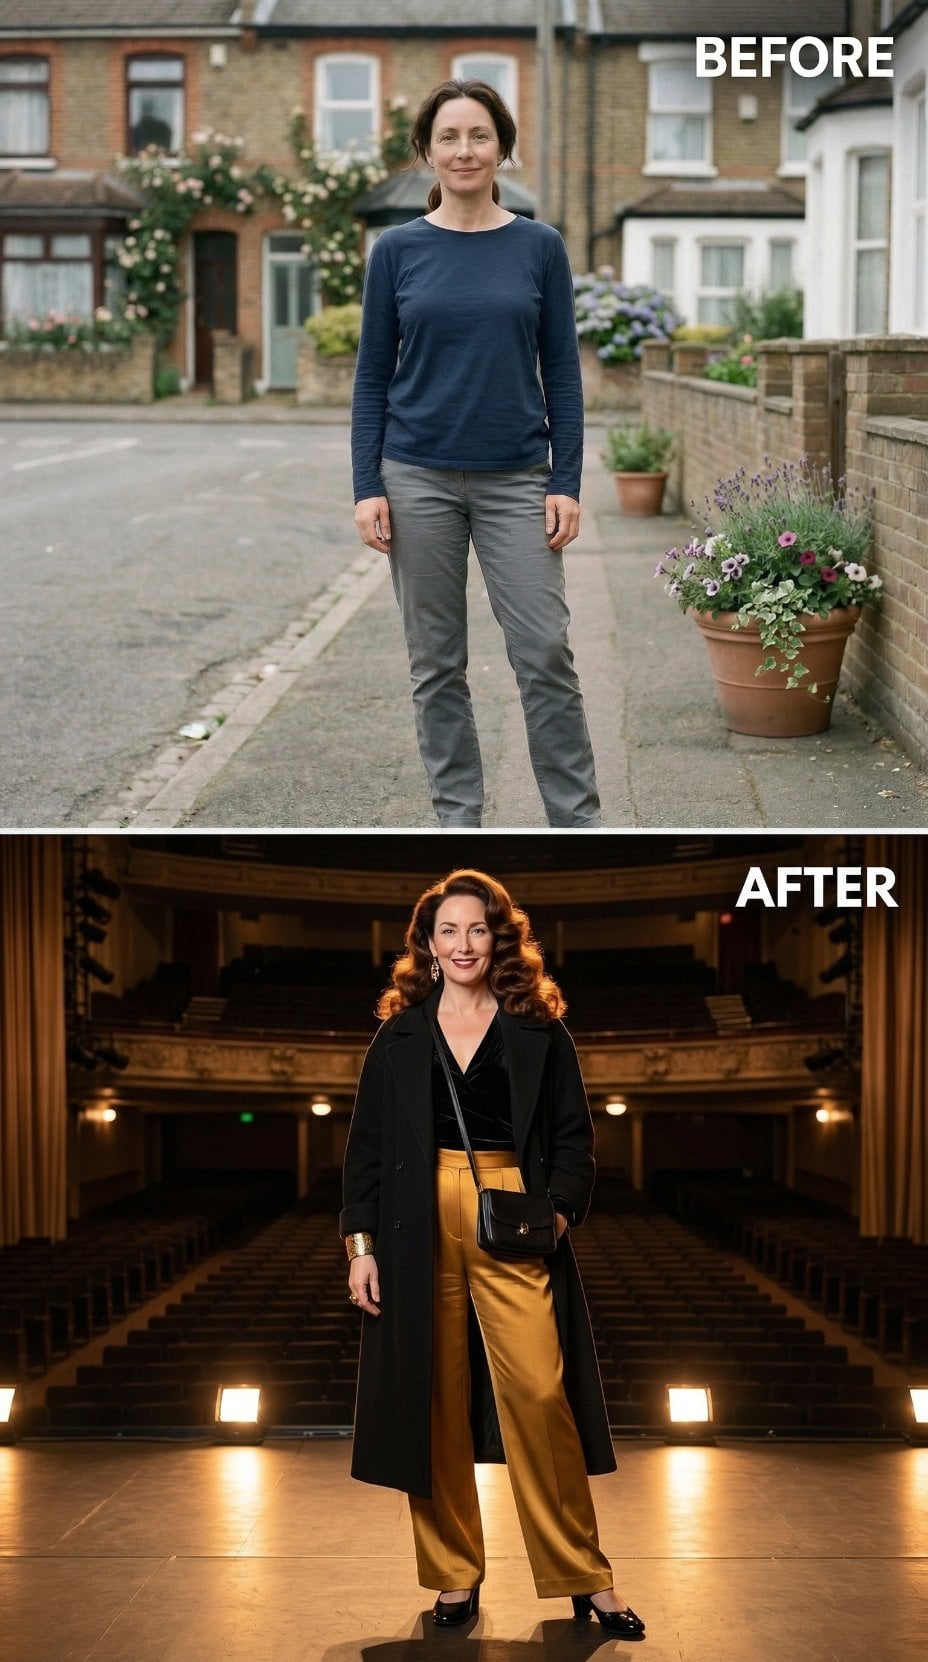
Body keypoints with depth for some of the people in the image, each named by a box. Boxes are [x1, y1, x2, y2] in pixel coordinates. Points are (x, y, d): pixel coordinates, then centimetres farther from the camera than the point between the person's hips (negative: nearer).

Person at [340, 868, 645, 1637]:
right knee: (434, 1401, 4)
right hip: (421, 1230, 2)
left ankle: (584, 1576, 2)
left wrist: (555, 1211, -10)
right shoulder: (398, 1036, 9)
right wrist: (360, 1246, 3)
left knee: (540, 1394, -8)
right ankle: (454, 1575, 15)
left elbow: (574, 1139, 6)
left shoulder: (539, 1032, 6)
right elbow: (366, 1147, 10)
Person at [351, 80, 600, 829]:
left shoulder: (540, 247, 1)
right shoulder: (397, 249, 1)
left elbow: (562, 372, 2)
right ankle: (457, 819, 16)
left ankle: (578, 823, 6)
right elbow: (374, 375, 2)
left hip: (515, 482, 0)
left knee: (545, 653, -4)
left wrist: (567, 483, -5)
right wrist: (367, 487, -6)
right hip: (420, 479, 1)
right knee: (437, 662, 6)